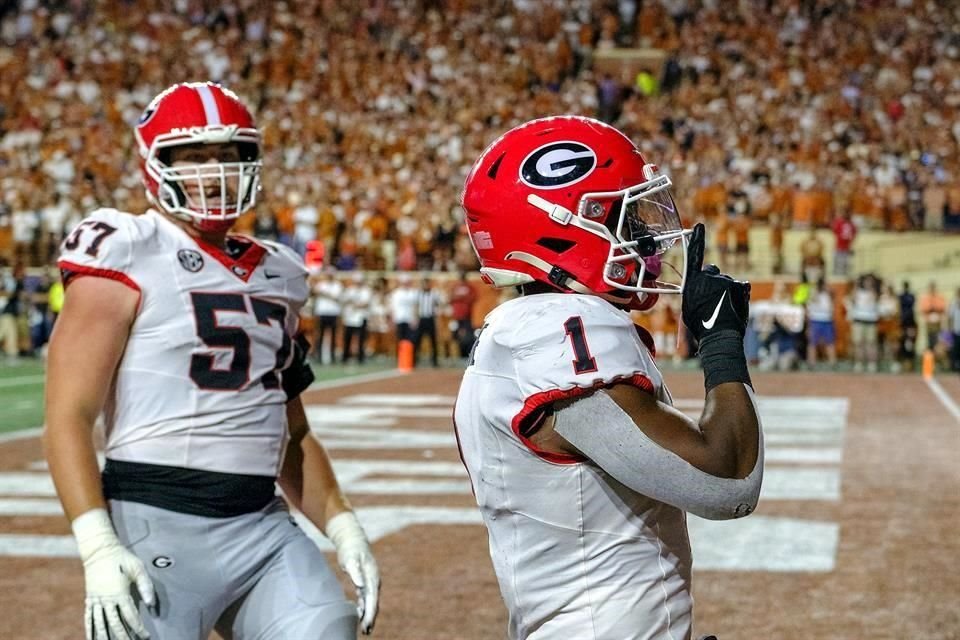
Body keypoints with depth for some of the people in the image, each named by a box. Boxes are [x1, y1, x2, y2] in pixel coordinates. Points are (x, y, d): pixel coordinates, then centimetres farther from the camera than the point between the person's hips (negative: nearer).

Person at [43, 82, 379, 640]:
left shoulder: (276, 275, 15)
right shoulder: (127, 259, -4)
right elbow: (68, 418, -10)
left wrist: (342, 526, 11)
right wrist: (98, 548, -19)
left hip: (265, 526, 6)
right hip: (158, 528, -6)